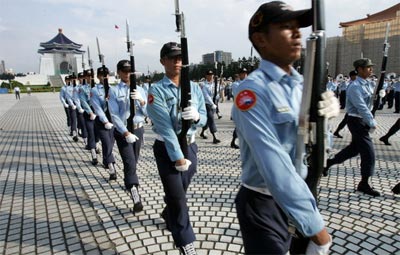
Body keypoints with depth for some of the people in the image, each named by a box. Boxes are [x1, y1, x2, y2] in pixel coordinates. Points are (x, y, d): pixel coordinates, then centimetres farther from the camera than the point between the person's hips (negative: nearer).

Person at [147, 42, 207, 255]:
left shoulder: (194, 88, 3)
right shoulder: (156, 90, -12)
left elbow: (204, 118, 1)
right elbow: (164, 126, -20)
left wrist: (196, 116, -24)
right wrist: (177, 157, -25)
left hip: (190, 145, 5)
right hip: (167, 149, -5)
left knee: (180, 190, 21)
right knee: (177, 196, -2)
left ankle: (169, 215, 51)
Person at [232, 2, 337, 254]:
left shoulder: (302, 84, 3)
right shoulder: (253, 91, -22)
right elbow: (274, 165, -29)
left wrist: (325, 111, -13)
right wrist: (315, 226, -25)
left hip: (299, 193, 7)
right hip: (262, 204, -7)